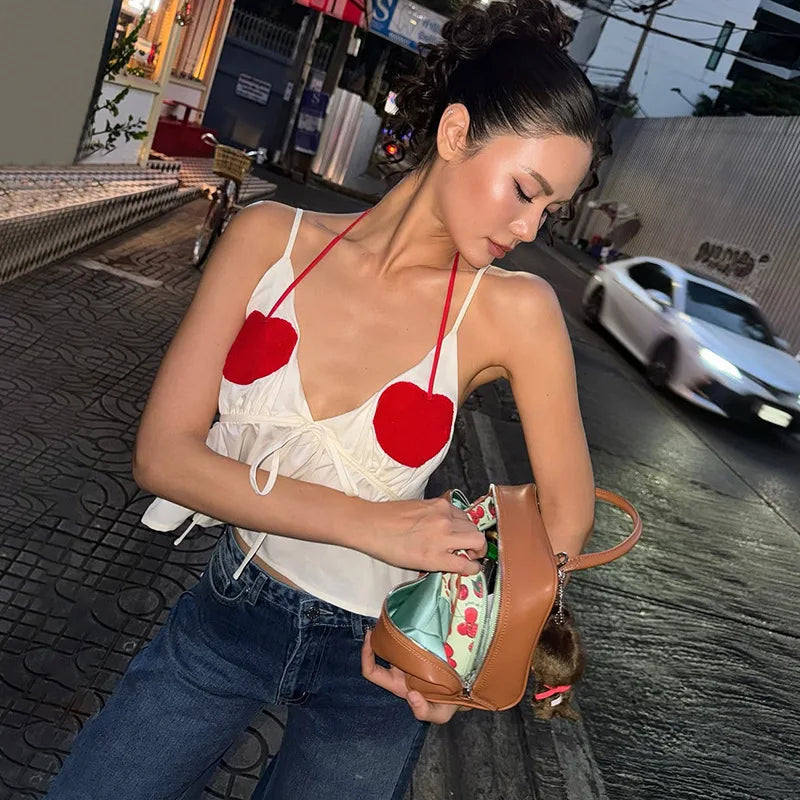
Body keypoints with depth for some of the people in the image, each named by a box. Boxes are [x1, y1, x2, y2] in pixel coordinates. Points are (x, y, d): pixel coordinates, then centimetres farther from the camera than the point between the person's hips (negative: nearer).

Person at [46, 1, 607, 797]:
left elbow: (566, 515, -4)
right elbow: (162, 452, -14)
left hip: (371, 655, -1)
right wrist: (369, 524, -22)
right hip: (226, 611, 2)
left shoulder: (513, 311, -16)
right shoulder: (270, 239, -12)